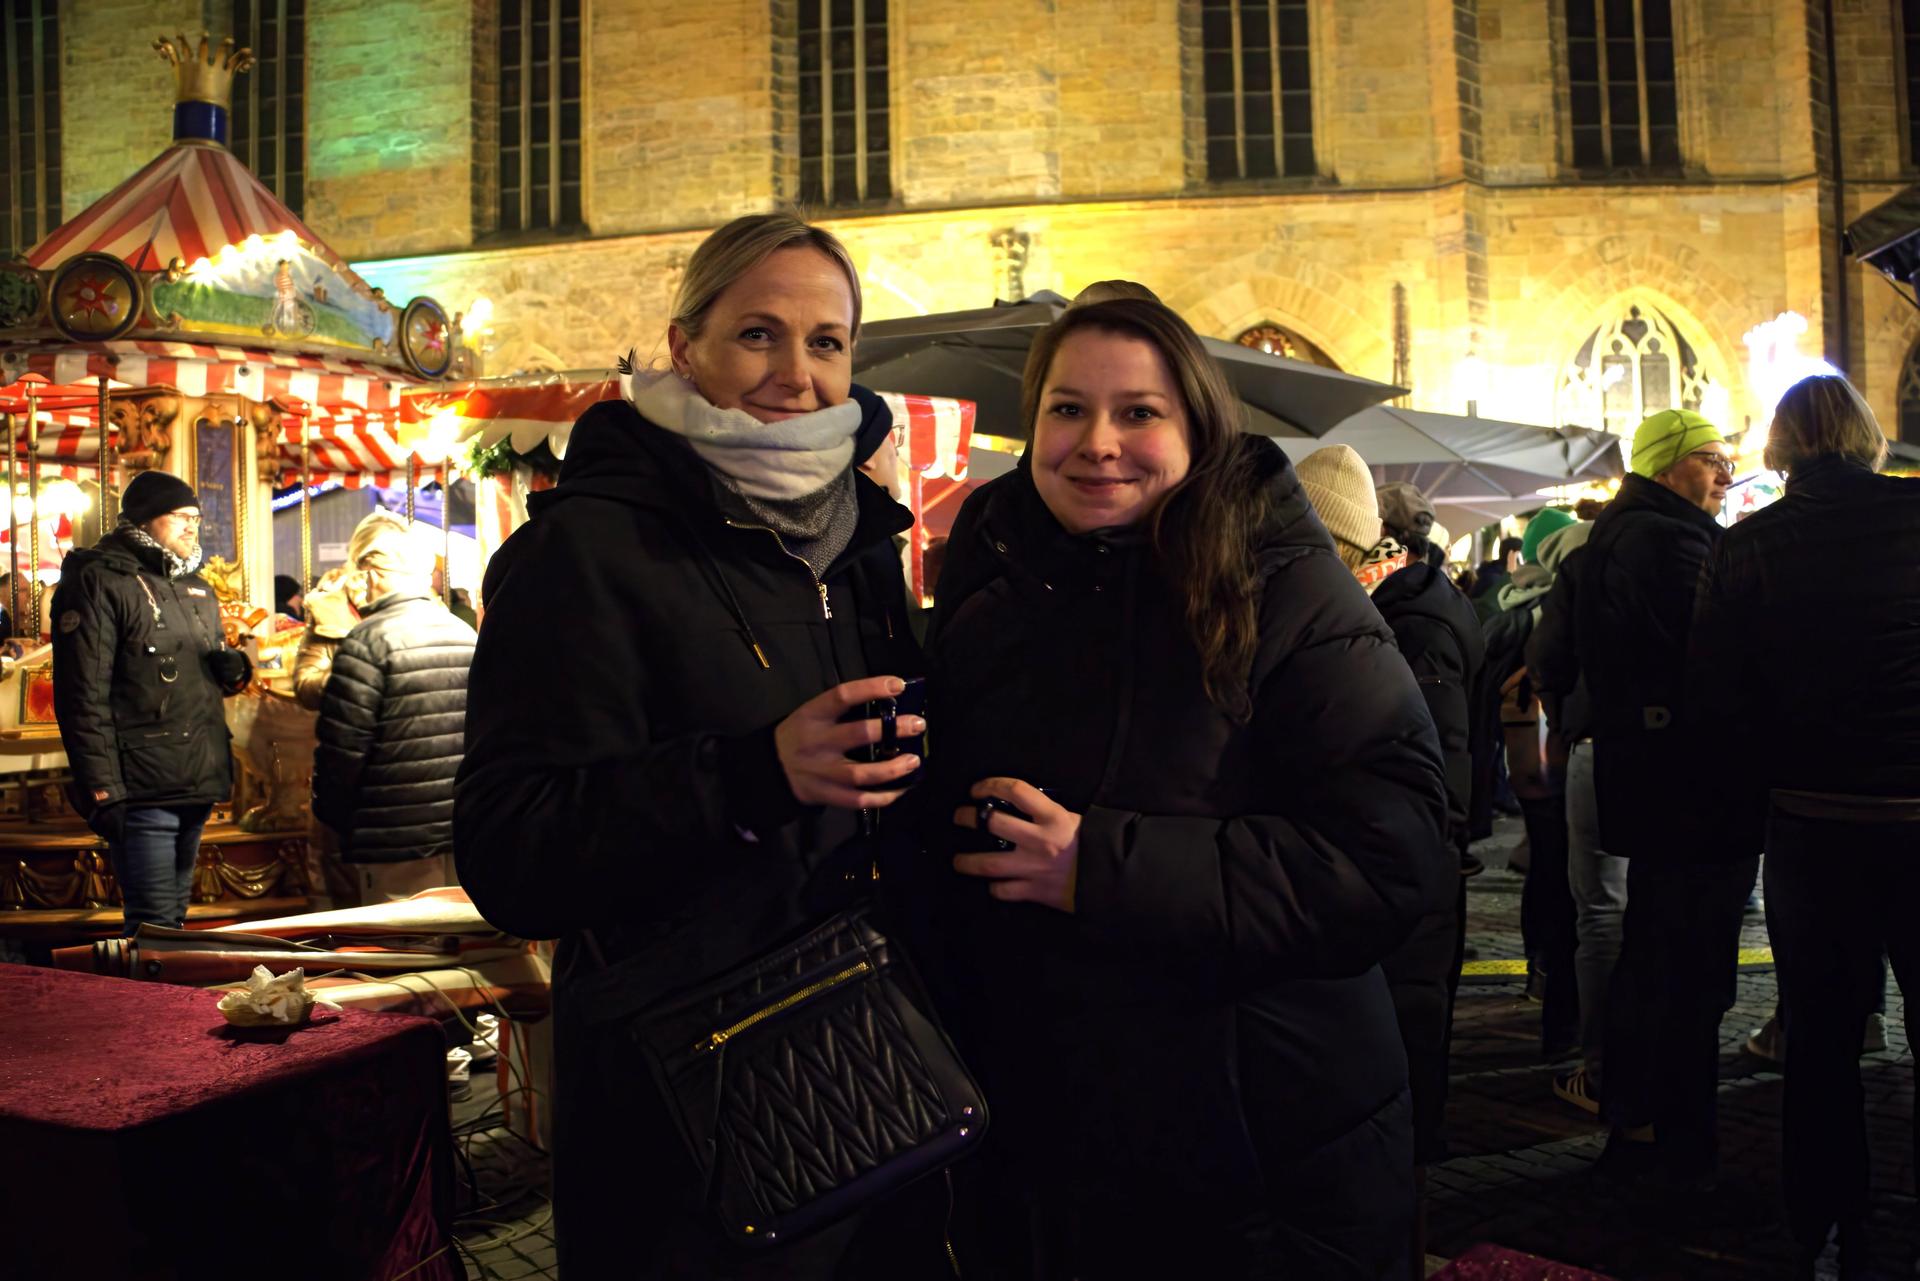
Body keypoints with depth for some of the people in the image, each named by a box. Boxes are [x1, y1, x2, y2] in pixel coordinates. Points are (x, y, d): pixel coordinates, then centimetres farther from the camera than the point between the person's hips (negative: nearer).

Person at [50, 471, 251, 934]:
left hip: (199, 781, 8)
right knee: (154, 925, -8)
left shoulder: (198, 589, 17)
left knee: (175, 917, 16)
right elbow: (83, 696, -12)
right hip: (142, 790, -8)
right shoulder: (98, 582, -7)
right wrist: (102, 790, -17)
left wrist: (235, 669, 0)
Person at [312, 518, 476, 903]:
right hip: (465, 832, 6)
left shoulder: (369, 641, -12)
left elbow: (342, 745, -13)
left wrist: (331, 814, 2)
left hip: (395, 844, -6)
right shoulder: (466, 634, 9)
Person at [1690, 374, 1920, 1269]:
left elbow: (1721, 699, -1)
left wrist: (1750, 816, 9)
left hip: (1811, 826, 0)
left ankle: (1826, 1234, 22)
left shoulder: (1746, 547, -3)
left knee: (1820, 1043, 12)